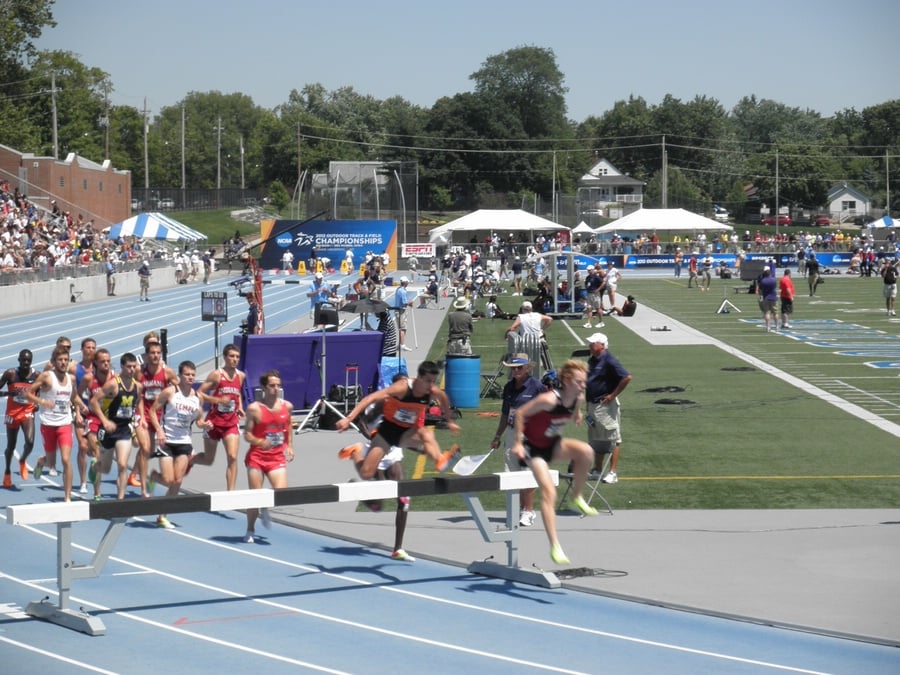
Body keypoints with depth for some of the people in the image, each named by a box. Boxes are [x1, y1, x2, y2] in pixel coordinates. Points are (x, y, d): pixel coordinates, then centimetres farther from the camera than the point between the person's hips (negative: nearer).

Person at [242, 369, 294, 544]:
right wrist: (259, 442, -26)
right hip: (257, 456, -3)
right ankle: (250, 531, 21)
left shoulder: (287, 406, 2)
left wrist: (290, 447, 12)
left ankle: (265, 508, 21)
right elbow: (247, 434, -8)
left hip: (277, 457, 3)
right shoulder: (254, 408, -10)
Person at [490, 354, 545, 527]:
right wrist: (497, 436, 19)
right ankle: (520, 509, 17)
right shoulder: (509, 387, 11)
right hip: (511, 433, 6)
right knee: (513, 475, 8)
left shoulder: (536, 386, -7)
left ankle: (528, 512, 1)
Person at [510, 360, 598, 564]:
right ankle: (555, 547, -18)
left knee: (585, 451, -23)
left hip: (551, 444, 6)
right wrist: (518, 444, -21)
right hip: (532, 446, -6)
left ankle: (578, 498, -4)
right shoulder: (550, 399, -29)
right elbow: (520, 413, -22)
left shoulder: (577, 398, -8)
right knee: (549, 492, -19)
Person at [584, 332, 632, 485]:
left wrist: (613, 395, -17)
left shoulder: (609, 361, -15)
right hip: (592, 404, 9)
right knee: (595, 440, 16)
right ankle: (597, 471, 26)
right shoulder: (592, 361, 11)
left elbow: (626, 378, -22)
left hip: (606, 405, -9)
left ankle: (613, 472, -3)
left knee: (612, 439, -4)